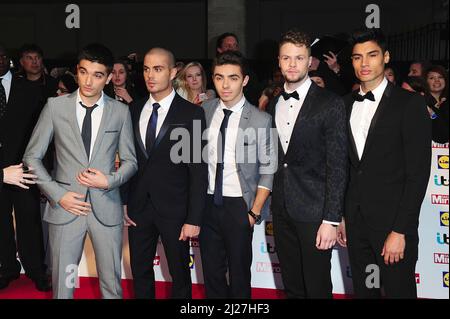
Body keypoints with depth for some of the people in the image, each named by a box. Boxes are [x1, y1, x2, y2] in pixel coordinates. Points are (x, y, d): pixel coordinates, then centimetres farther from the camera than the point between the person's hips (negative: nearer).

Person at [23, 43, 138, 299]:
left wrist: (110, 180, -11)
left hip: (106, 209, 0)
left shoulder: (120, 112, 2)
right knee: (63, 285, 9)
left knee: (112, 285, 9)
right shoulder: (56, 107, 0)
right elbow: (32, 157, 3)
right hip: (65, 207, 0)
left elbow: (130, 161, 8)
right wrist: (57, 194, -7)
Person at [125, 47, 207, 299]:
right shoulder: (133, 111, 6)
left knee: (180, 274, 9)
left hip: (174, 209, -4)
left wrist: (194, 219, -13)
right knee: (140, 272, 15)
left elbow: (198, 170, -10)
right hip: (138, 207, 4)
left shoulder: (191, 113, -8)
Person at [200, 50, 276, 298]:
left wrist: (255, 211, -7)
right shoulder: (204, 111, 2)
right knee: (211, 272, 13)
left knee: (239, 274, 7)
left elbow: (267, 170, -5)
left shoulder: (260, 120, -9)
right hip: (208, 202, 3)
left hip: (238, 206, -3)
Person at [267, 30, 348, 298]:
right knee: (292, 286, 17)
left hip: (314, 211, -5)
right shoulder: (273, 104, 10)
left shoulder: (331, 104, -9)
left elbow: (337, 166, -12)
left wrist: (331, 220, -16)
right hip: (282, 210, 5)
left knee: (317, 287, 5)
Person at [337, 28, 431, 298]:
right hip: (356, 220, 5)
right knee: (363, 291, 14)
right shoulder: (347, 104, 9)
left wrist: (400, 230, -16)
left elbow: (418, 172, -12)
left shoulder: (410, 103, -8)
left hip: (393, 223, -5)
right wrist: (342, 216, 9)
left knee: (398, 291, 4)